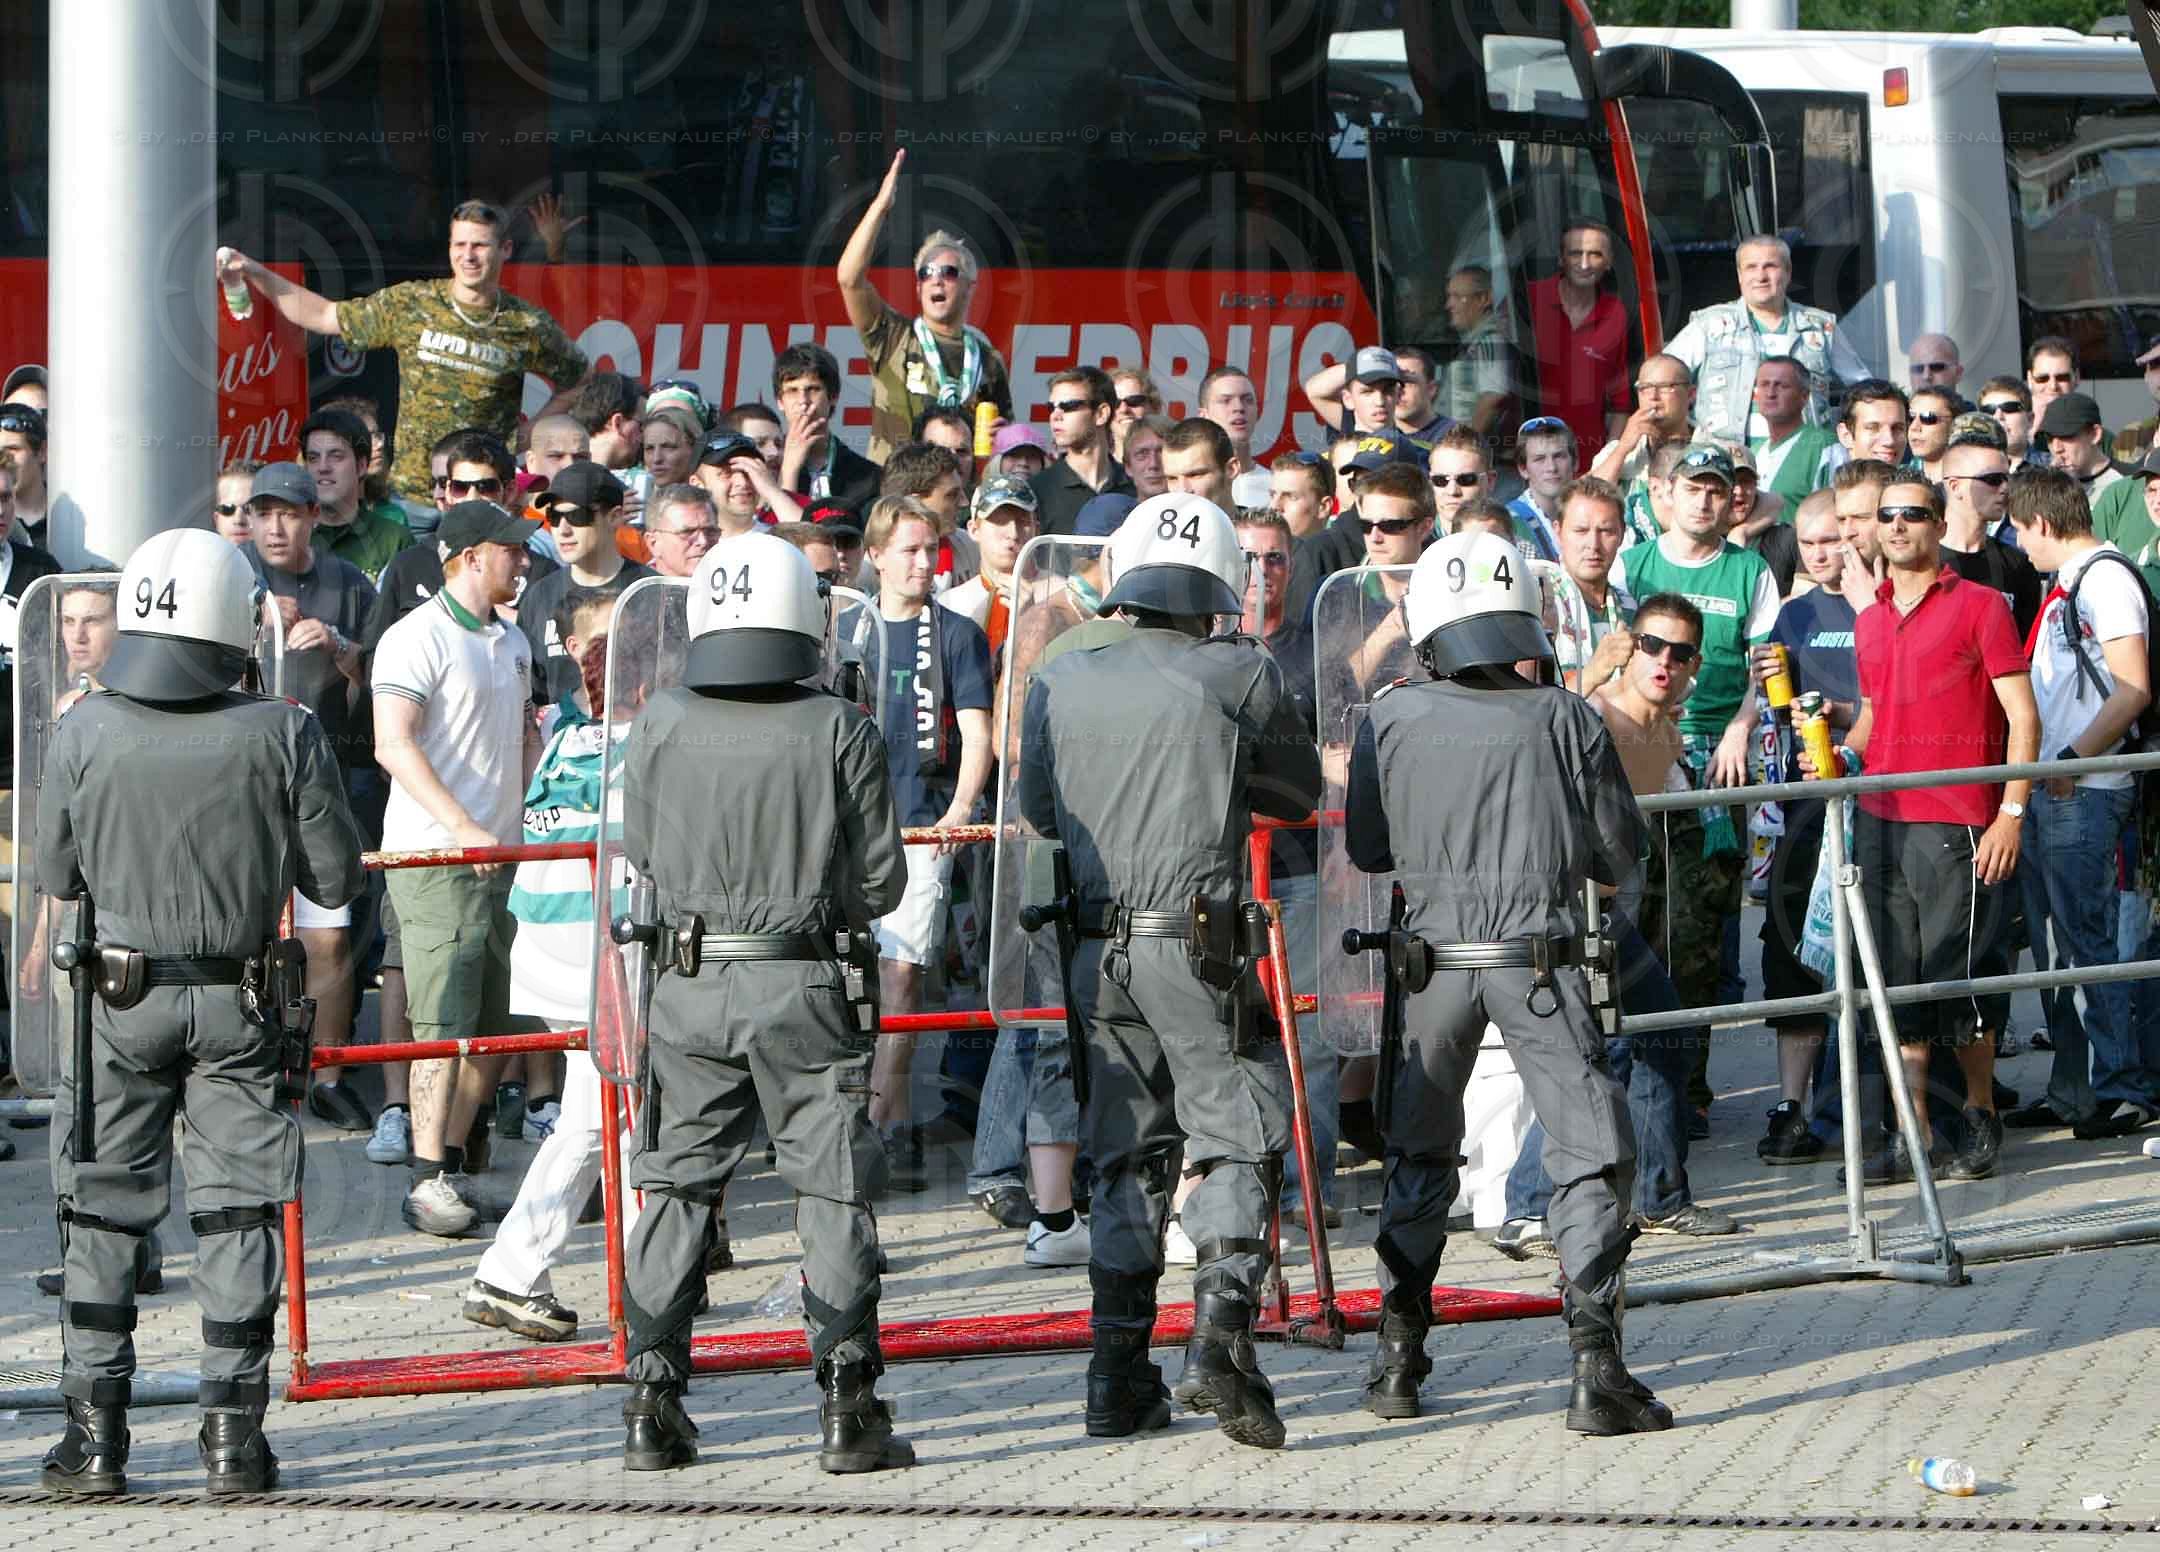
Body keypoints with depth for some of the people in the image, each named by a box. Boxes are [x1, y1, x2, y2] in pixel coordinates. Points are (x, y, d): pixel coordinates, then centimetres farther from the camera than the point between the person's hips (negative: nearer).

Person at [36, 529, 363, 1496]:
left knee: (102, 1211, 10)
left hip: (120, 996, 0)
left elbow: (56, 877, 1)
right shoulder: (283, 734, -11)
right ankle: (232, 1433, 7)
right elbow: (336, 879, -5)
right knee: (238, 1212, 8)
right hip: (241, 1005, 0)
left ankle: (94, 1432, 10)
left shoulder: (86, 730, -9)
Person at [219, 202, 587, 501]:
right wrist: (254, 273, 8)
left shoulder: (528, 327, -1)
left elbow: (582, 382, 13)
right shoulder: (409, 305, 2)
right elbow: (325, 317, 12)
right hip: (409, 493, 1)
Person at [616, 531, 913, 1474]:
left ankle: (653, 1406, 9)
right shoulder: (839, 732, -8)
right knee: (831, 1192, 5)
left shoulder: (662, 724, -4)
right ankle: (847, 1410, 2)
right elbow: (880, 880, -3)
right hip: (807, 986, -2)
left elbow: (640, 849, 6)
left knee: (675, 1189, 11)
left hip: (688, 982, 2)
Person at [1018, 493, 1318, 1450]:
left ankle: (1120, 1375, 11)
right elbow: (1299, 791, 12)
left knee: (1126, 1154, 12)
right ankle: (1221, 1327, -19)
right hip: (1197, 943, -4)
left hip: (1097, 950, 4)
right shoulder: (1238, 677, -2)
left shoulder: (1059, 684, 8)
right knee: (1237, 1139, 1)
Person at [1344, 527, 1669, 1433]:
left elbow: (1366, 848, 9)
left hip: (1431, 957, 2)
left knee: (1418, 1154, 19)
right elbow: (1620, 855, 3)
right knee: (1592, 1156, 2)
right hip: (1539, 956, -2)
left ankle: (1398, 1356, 20)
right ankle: (1595, 1364, -9)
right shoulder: (1564, 720, -3)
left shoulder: (1392, 720, -2)